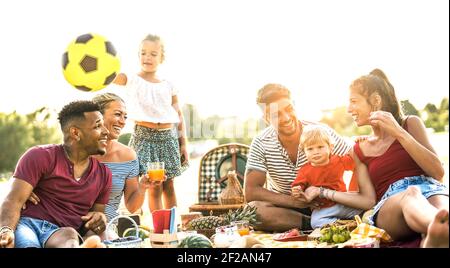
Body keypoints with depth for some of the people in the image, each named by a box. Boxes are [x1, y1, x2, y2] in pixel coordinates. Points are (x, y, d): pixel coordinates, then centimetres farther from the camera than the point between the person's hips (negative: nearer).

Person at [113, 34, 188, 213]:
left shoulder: (168, 85, 7)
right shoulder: (131, 80, -2)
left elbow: (179, 115, 12)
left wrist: (183, 144, 8)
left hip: (169, 137, 3)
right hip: (145, 136, -3)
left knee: (168, 186, 9)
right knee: (154, 187, -3)